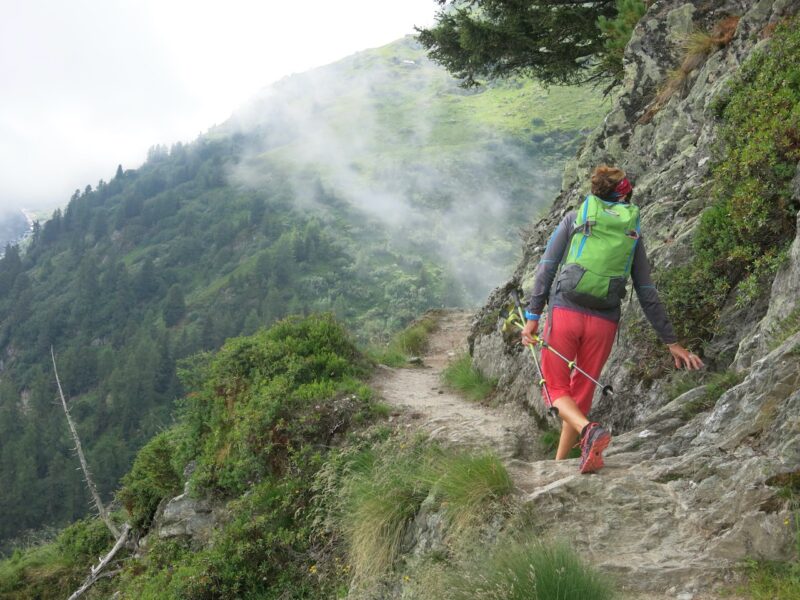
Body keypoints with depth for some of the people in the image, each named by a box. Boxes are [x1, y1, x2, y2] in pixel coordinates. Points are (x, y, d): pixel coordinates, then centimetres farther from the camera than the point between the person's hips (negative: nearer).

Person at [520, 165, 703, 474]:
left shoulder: (574, 219, 9)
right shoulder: (633, 231, 13)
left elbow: (546, 267, -2)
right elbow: (647, 293, 11)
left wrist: (533, 315, -2)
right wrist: (671, 342, 15)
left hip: (565, 311, -2)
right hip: (604, 322, 2)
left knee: (556, 387, 7)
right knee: (580, 395, 14)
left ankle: (590, 431, -20)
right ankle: (559, 465, 17)